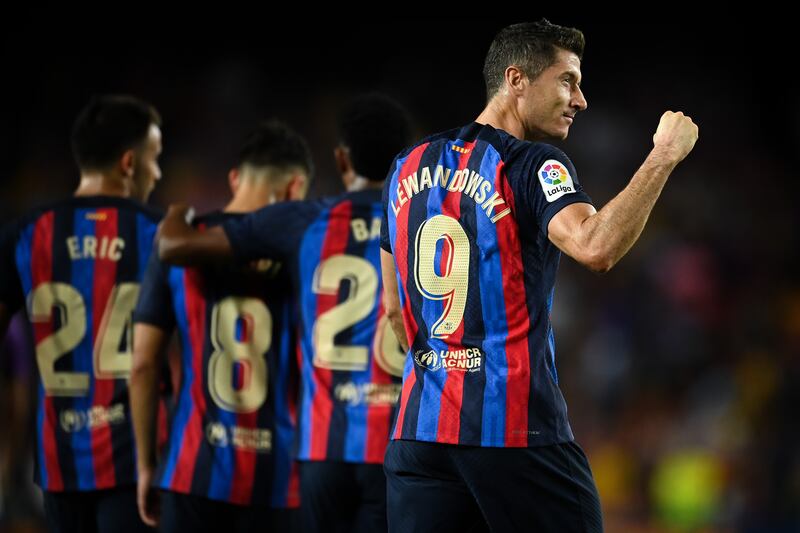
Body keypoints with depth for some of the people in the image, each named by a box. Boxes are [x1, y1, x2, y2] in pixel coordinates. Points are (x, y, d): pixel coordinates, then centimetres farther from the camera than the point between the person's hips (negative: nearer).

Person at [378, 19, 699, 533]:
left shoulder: (409, 167, 14)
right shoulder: (532, 164, -8)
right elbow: (595, 248, -27)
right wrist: (663, 156, -19)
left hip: (421, 423, 6)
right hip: (516, 424, -6)